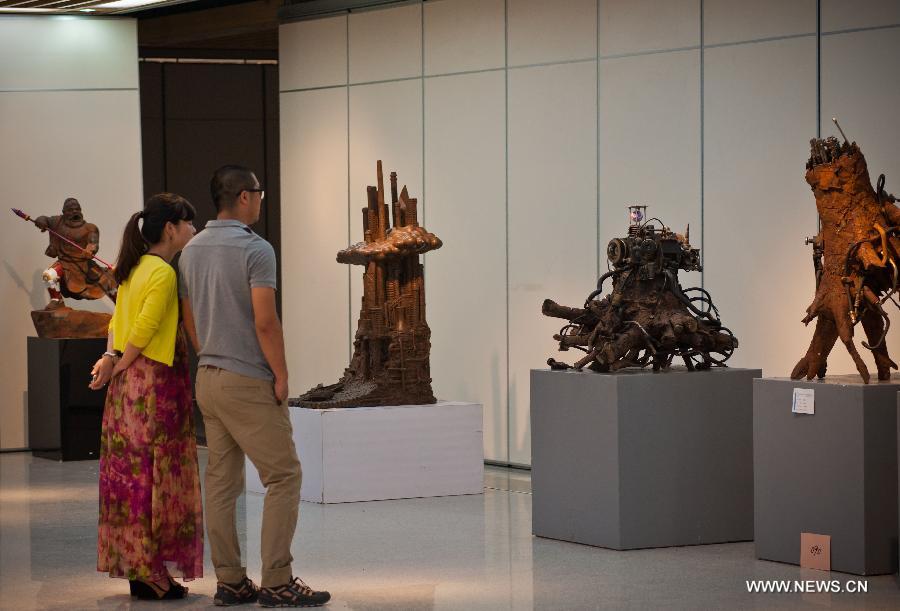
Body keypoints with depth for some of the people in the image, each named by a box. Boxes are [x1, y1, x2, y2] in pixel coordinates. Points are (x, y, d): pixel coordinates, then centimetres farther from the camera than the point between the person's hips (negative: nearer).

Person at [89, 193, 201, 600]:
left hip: (130, 384, 9)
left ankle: (135, 566, 16)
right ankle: (152, 574, -1)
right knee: (158, 476, -4)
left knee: (132, 474, 11)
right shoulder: (163, 273, -16)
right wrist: (117, 367, -7)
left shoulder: (135, 268, 13)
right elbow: (143, 330, -19)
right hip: (156, 383, -9)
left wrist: (111, 359, 1)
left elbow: (120, 322, 14)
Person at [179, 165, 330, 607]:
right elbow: (265, 322, -19)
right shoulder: (255, 249, -15)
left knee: (221, 480, 9)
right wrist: (281, 375, -10)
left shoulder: (191, 251, 10)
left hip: (209, 378, 8)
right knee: (283, 476, -3)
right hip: (249, 382, -8)